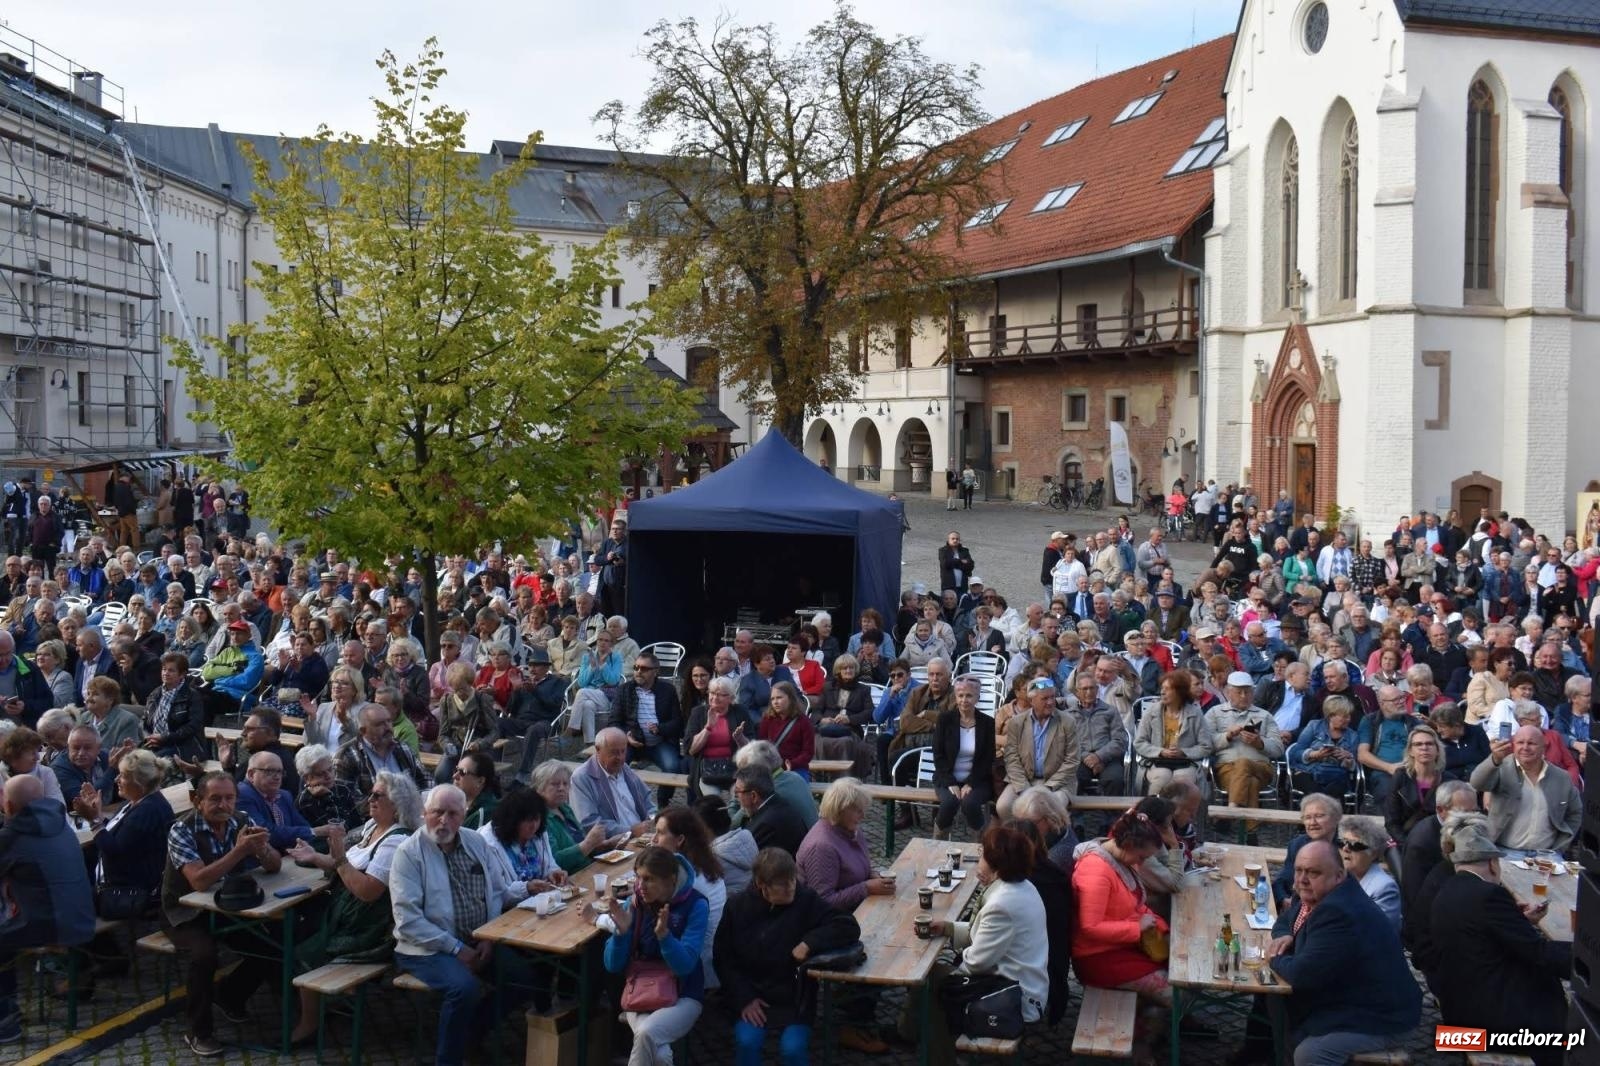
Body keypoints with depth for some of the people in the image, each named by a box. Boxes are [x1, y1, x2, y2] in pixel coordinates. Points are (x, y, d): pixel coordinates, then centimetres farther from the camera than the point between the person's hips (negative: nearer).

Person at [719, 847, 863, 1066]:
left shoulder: (806, 900, -9)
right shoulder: (737, 906, -5)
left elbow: (849, 927, -14)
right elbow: (724, 959, 1)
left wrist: (810, 943, -24)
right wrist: (744, 998, -10)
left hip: (795, 997, -1)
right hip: (751, 997, 1)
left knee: (792, 1048, -23)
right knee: (747, 1042, -24)